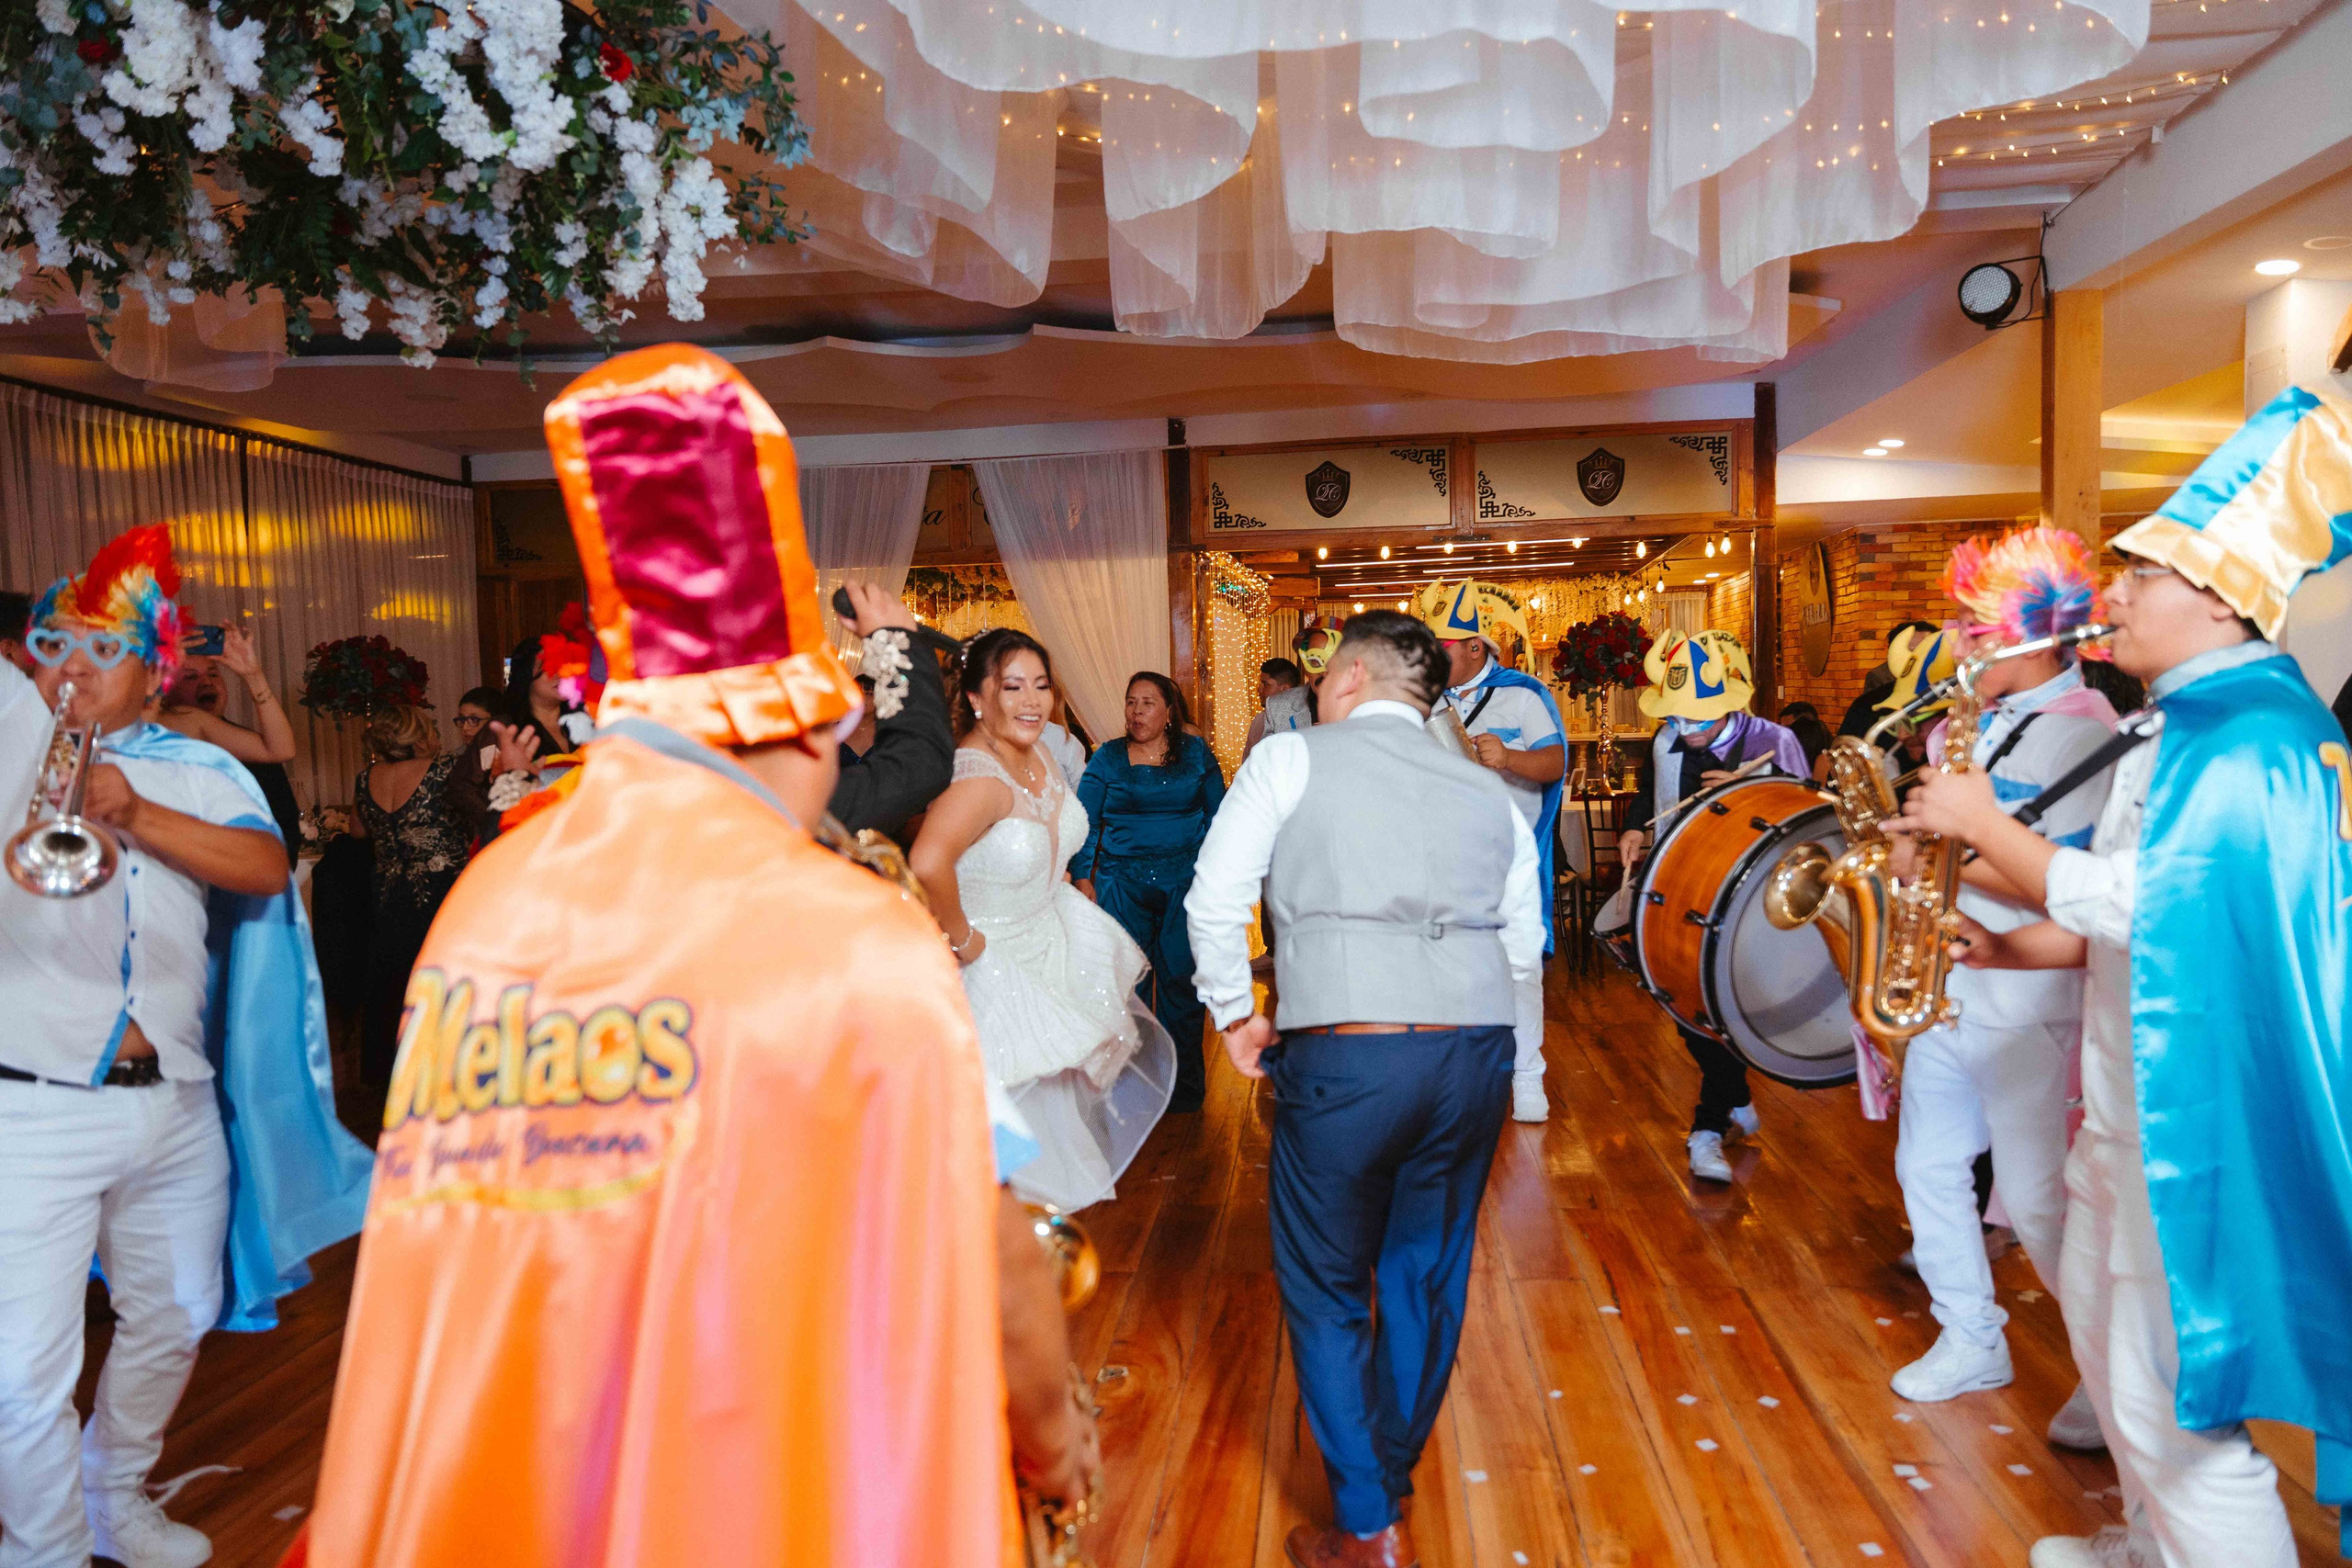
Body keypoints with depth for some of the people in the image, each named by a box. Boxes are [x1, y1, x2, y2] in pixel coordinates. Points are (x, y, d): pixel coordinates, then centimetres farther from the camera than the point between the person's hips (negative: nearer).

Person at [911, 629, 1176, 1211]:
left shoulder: (1039, 755, -5)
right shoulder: (978, 777, -33)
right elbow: (927, 863, -52)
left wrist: (1059, 893, 10)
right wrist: (961, 939, -37)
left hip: (1054, 939, 8)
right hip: (997, 963, -8)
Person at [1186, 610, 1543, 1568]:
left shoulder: (1292, 758, 4)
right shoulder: (1488, 790, 14)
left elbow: (1215, 901, -1)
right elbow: (1524, 949, 16)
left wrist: (1234, 1013, 12)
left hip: (1341, 1054, -4)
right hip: (1478, 1052, 5)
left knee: (1326, 1292, 12)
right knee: (1427, 1276, 21)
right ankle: (1392, 1477, 41)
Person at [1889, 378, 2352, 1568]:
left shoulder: (2253, 733, -21)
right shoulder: (2186, 721, 12)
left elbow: (2131, 900, -27)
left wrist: (1985, 826, -16)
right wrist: (2015, 948, 4)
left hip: (2198, 1109, -11)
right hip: (2135, 1092, 11)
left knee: (2172, 1399, -4)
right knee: (2098, 1312, 25)